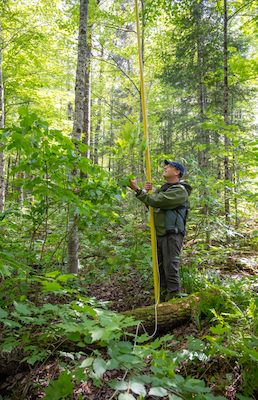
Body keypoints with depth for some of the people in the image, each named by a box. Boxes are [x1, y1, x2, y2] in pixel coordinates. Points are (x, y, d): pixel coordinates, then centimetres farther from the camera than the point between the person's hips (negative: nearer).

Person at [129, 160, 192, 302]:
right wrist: (147, 191, -2)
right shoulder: (164, 188, 19)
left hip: (172, 235, -9)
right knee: (160, 267, 15)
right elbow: (150, 203, 17)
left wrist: (137, 189, -16)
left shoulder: (180, 191, -12)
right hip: (160, 234, 9)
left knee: (171, 268, -6)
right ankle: (162, 297, 28)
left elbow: (156, 201, -21)